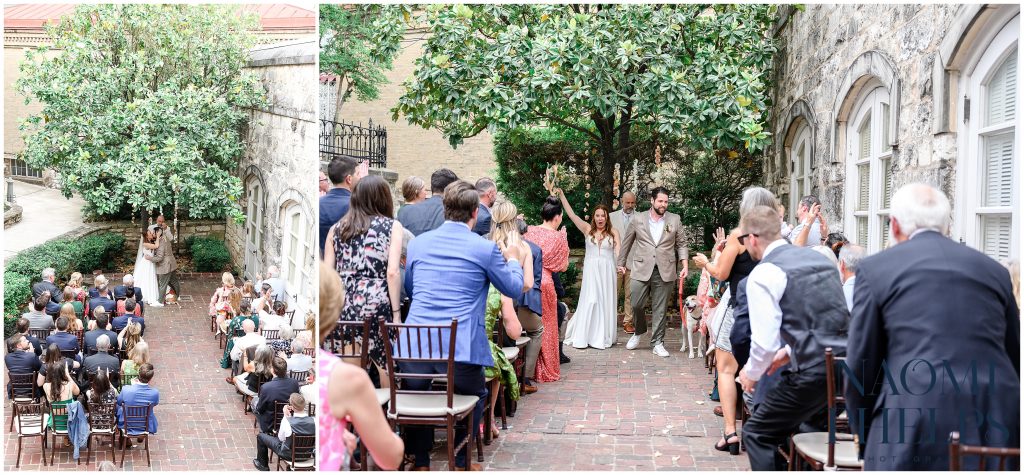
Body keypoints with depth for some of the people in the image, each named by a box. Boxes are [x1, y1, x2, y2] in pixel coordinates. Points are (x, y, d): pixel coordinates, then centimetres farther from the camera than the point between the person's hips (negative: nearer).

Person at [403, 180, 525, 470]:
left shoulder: (417, 243, 9)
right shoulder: (485, 249, -2)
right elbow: (513, 288, 14)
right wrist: (513, 260, 34)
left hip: (415, 347, 3)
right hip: (461, 348, -2)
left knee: (415, 394, 31)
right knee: (474, 396, 27)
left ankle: (420, 461, 31)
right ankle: (462, 462, 26)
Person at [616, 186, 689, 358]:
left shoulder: (675, 220, 5)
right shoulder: (638, 219, 3)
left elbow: (681, 244, 9)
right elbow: (626, 242, 12)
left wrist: (685, 265, -2)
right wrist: (621, 263, 14)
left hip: (665, 271, 0)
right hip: (641, 270, 0)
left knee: (660, 309, 4)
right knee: (636, 304, -1)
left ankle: (657, 342, 14)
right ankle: (639, 332, 26)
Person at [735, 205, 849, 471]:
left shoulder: (763, 274, -9)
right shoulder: (819, 258, 15)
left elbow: (765, 341, -13)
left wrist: (751, 373, 6)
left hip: (814, 373, -8)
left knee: (757, 434, 8)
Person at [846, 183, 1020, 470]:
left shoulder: (875, 269, 3)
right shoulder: (993, 270, 14)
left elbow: (861, 365, 4)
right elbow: (1015, 359, 19)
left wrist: (864, 436, 16)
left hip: (914, 426, -4)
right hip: (998, 430, 4)